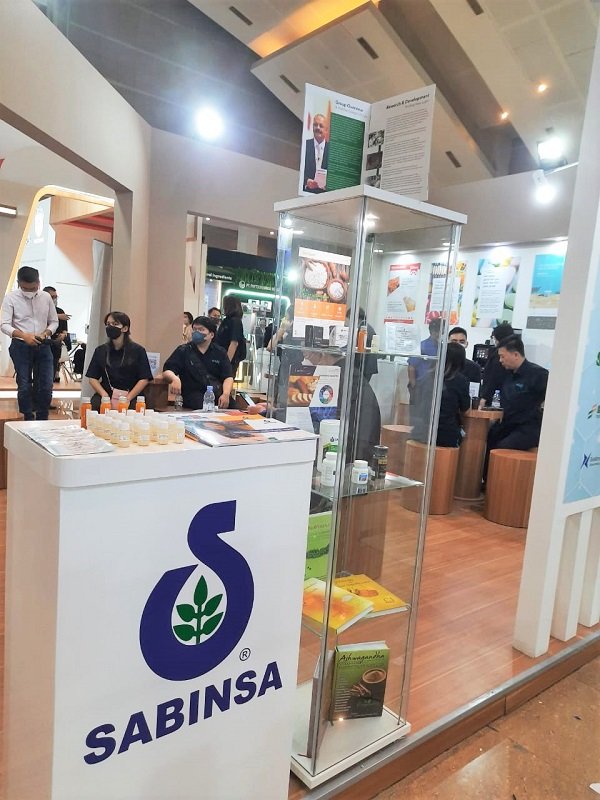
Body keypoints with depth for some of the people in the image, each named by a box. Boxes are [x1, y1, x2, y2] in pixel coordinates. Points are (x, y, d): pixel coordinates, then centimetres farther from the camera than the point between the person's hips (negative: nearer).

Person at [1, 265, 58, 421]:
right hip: (21, 347, -2)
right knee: (24, 386, 1)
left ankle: (42, 420, 12)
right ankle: (28, 420, 12)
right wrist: (24, 335, -25)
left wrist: (46, 333, -11)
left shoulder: (46, 297, 4)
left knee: (46, 386, -1)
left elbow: (54, 322, 11)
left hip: (43, 346, 2)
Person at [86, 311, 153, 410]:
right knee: (95, 404, -29)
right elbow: (93, 378, 11)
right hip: (105, 395, 3)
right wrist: (104, 396, -8)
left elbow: (144, 379, -1)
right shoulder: (100, 351, 15)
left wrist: (127, 398, -12)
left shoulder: (137, 350, 4)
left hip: (131, 397, -3)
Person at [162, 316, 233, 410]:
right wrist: (174, 379, -19)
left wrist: (226, 394, -13)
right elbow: (167, 371, 6)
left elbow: (228, 377, 8)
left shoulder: (220, 353, 17)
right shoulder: (183, 351, 14)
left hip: (218, 396, 3)